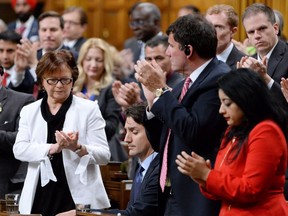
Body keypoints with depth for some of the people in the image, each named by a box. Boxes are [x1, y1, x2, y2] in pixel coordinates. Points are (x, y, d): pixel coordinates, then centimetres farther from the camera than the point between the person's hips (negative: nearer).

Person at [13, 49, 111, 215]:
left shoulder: (89, 109, 3)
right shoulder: (29, 111, 10)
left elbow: (104, 155, -2)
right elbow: (19, 149, -4)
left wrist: (78, 148, -21)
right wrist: (52, 148, -18)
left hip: (80, 197, -2)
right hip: (41, 197, 2)